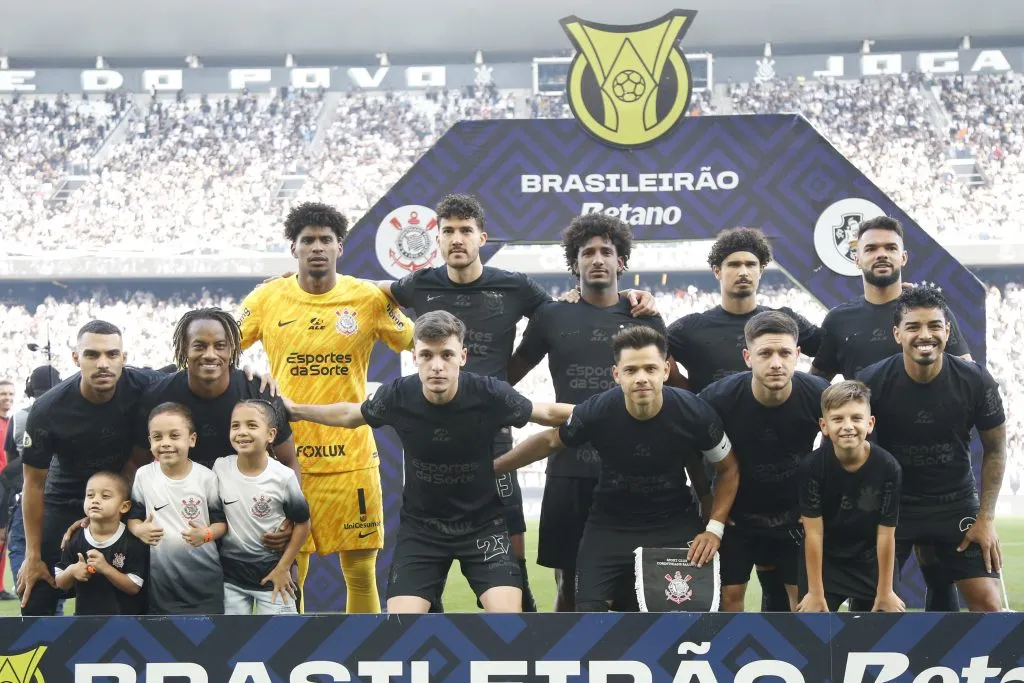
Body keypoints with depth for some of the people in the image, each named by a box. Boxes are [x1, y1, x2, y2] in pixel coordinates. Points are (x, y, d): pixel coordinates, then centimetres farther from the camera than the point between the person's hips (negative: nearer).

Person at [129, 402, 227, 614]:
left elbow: (222, 520, -1)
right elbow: (132, 514, 8)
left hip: (203, 576, -2)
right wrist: (138, 529, -14)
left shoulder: (206, 477, -7)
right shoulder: (143, 476, -2)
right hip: (161, 577, 2)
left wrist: (207, 534, -21)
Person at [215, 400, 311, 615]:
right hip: (230, 575, 3)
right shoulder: (220, 468, -8)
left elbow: (302, 523, -6)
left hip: (272, 574, -3)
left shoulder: (283, 477, -15)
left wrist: (283, 568, -6)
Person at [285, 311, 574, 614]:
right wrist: (293, 410, 11)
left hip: (482, 523, -1)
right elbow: (349, 415, 6)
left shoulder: (490, 395, -23)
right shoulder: (397, 396, -18)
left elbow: (548, 413, -4)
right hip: (420, 525, 1)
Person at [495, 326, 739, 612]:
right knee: (588, 611, -7)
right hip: (610, 525, 0)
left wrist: (714, 528, -13)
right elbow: (549, 441, 0)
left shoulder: (694, 412, -21)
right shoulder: (596, 411, -21)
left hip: (675, 524, 0)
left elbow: (728, 469, -4)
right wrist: (490, 468, 2)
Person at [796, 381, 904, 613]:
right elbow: (814, 533, -16)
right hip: (824, 560, -1)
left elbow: (886, 534, -12)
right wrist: (815, 592, -12)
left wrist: (885, 591, -5)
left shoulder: (888, 467, -21)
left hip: (870, 560, 1)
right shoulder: (813, 465, -21)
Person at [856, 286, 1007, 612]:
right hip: (892, 503, -1)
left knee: (988, 604, -6)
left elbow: (995, 449, 1)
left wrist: (986, 519, -3)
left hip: (957, 503, 1)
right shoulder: (871, 382, -17)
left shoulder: (976, 381, -14)